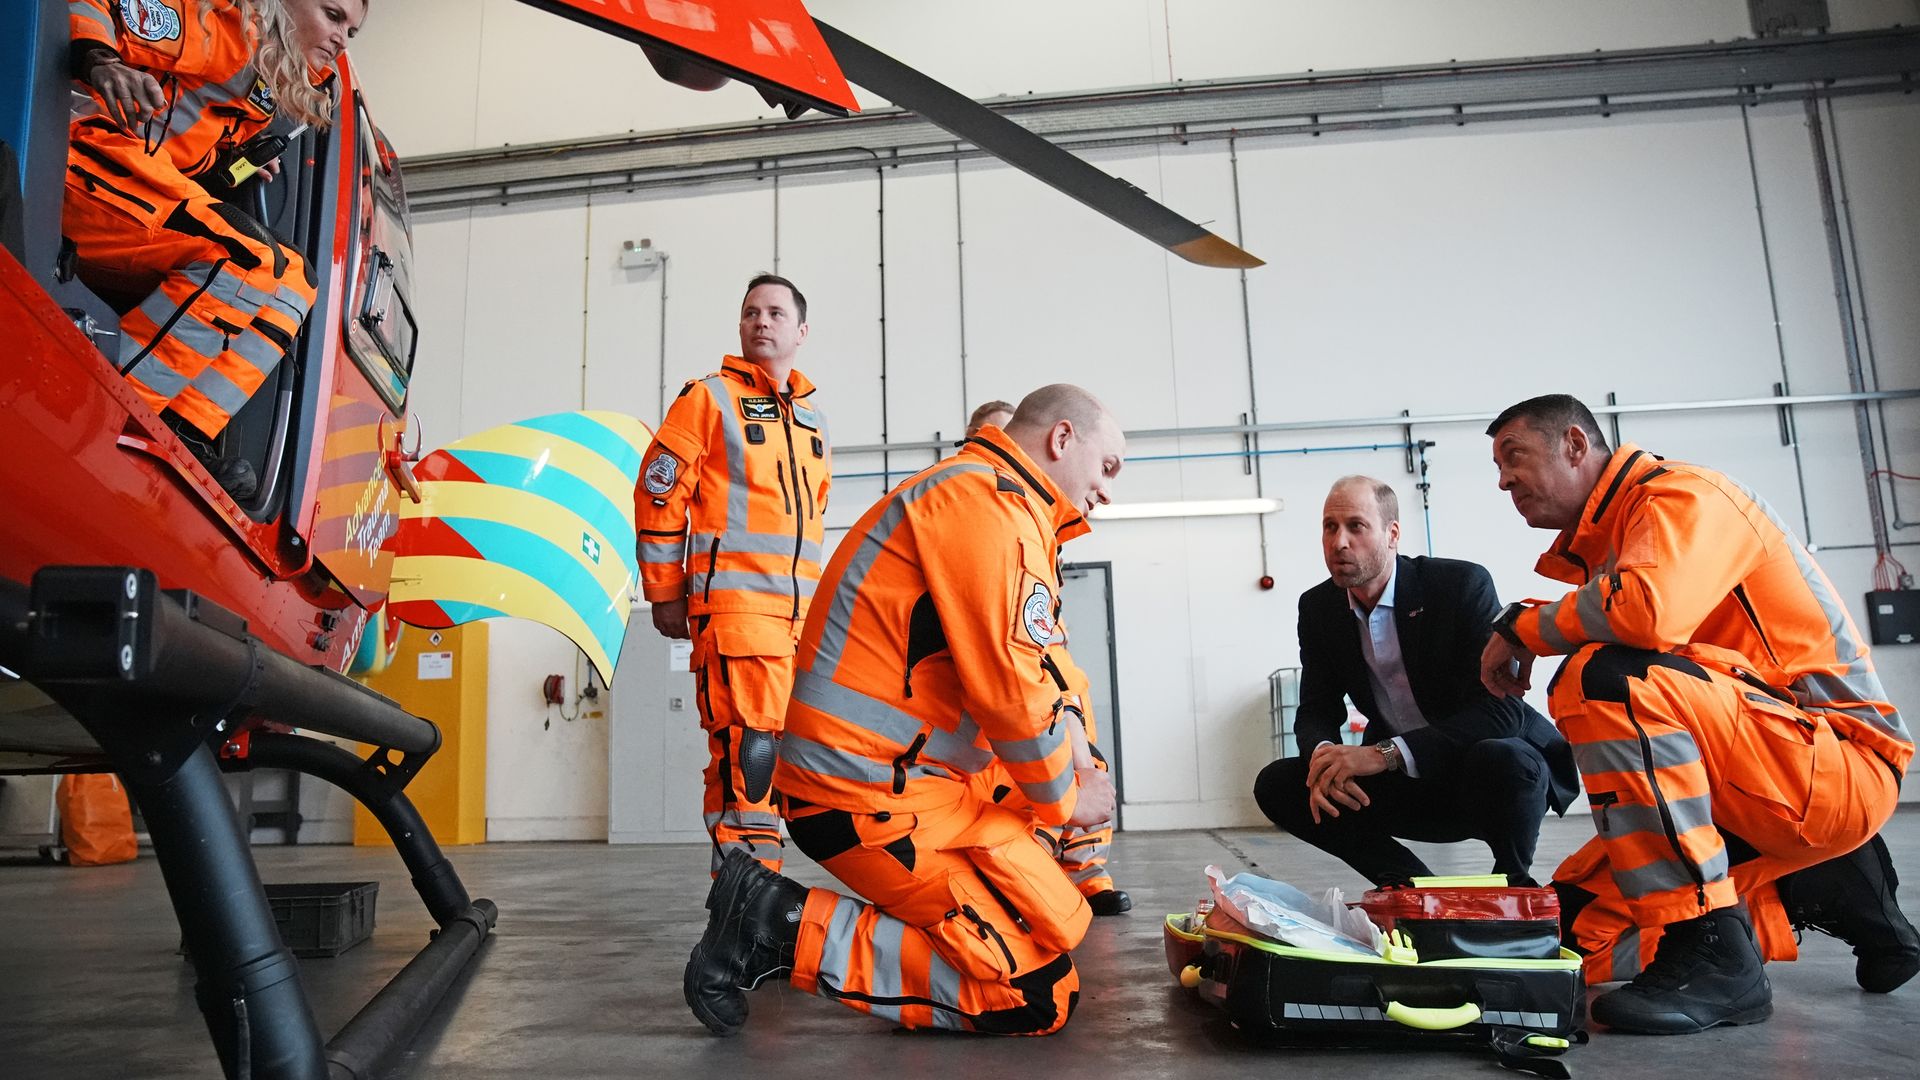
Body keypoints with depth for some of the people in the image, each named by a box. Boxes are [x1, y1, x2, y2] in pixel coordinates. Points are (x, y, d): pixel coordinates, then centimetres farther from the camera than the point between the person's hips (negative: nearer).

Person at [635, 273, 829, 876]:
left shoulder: (814, 419, 22)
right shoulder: (709, 398, 3)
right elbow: (658, 495, -1)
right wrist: (665, 594, -3)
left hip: (802, 612, 7)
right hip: (734, 604, -6)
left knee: (784, 748, 8)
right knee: (749, 748, -13)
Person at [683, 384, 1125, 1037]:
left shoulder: (990, 503, 20)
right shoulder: (990, 502, -15)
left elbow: (1023, 661, 22)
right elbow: (1010, 690, -20)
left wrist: (1070, 744, 5)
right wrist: (1063, 800, -2)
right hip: (870, 793, -11)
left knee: (1060, 925, 18)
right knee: (1037, 997, -10)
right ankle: (789, 930, -9)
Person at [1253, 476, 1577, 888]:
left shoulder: (1463, 584, -18)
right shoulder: (1318, 607, -1)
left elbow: (1502, 710, -25)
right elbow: (1317, 711, 0)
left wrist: (1384, 753, -34)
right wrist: (1322, 755, -27)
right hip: (1406, 784, 5)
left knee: (1501, 759, -39)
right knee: (1276, 785, -12)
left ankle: (1514, 885, -7)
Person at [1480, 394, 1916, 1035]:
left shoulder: (1682, 494, -13)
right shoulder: (1600, 542, 14)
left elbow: (1649, 610, -33)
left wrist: (1522, 627, -18)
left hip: (1833, 760, -9)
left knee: (1601, 678, -32)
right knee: (1575, 927, 2)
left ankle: (1711, 952, -25)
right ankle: (1828, 890, 12)